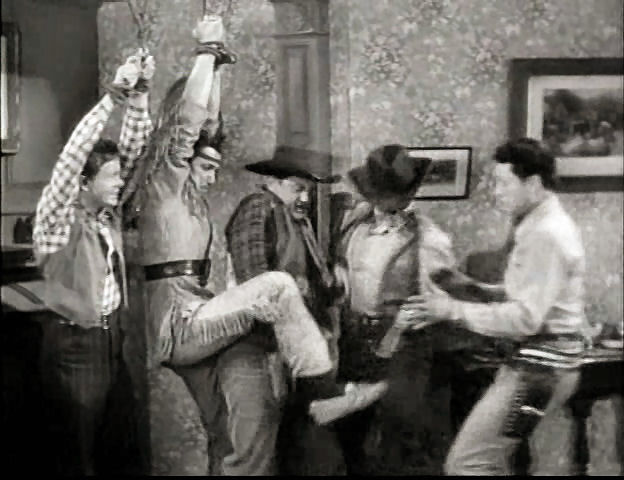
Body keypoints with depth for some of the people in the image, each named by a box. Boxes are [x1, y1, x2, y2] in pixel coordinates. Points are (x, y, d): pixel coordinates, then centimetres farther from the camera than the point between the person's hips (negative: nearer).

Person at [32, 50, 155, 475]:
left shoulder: (108, 213, 6)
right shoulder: (58, 219, -10)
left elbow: (133, 149, 2)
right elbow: (72, 157, -23)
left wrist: (139, 95, -10)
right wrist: (112, 97, -28)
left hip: (113, 335, 6)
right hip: (74, 342, -6)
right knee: (80, 454, 1)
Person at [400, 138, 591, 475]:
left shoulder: (546, 235, -18)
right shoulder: (543, 225, 15)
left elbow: (526, 318, -23)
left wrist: (455, 310, -20)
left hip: (538, 367, -10)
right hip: (537, 360, 10)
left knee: (467, 463, -9)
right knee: (488, 460, 16)